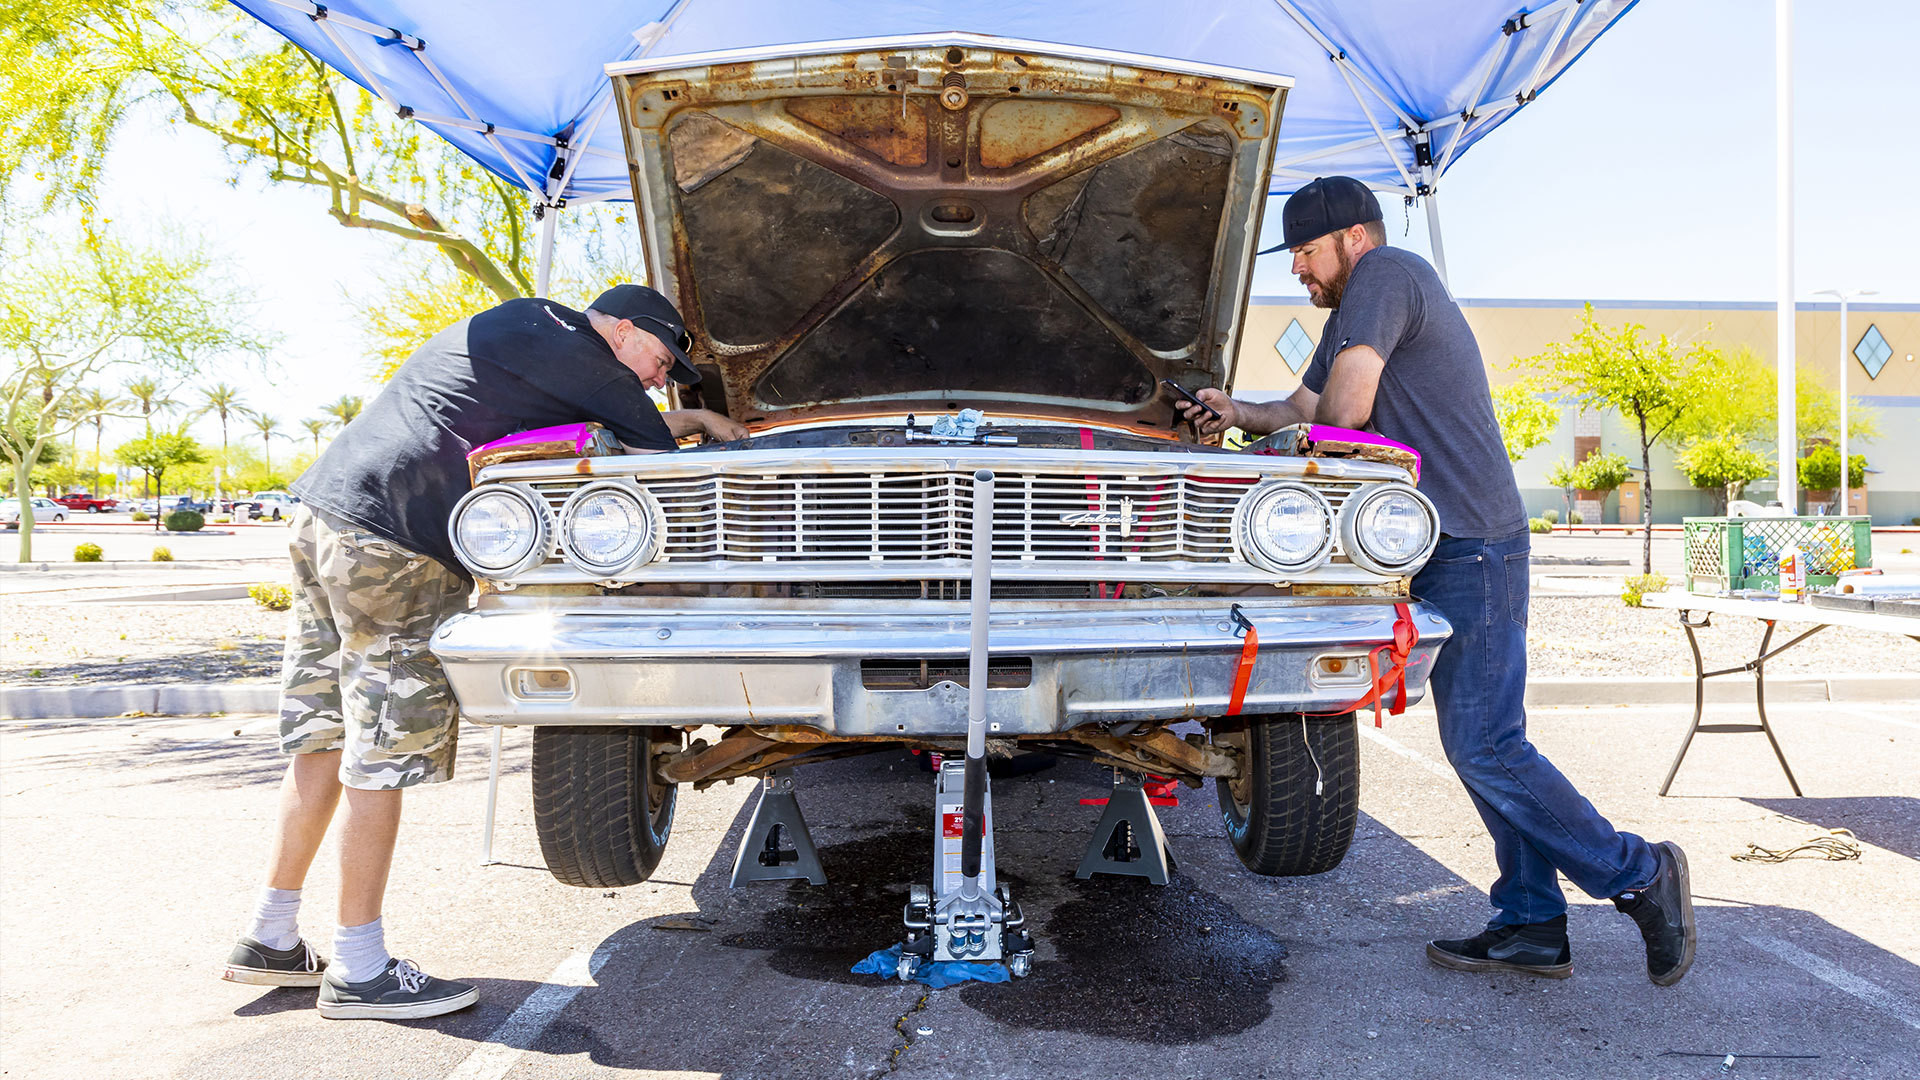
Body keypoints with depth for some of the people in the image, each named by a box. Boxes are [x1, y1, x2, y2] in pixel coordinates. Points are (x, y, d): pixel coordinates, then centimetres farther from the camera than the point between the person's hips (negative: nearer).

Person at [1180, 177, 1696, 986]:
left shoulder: (1387, 274, -9)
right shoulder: (1354, 311, 22)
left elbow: (1345, 407, -18)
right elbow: (1307, 409, 30)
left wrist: (1314, 430, 3)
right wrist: (1241, 415, 13)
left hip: (1472, 547, -11)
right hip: (1450, 552, 11)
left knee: (1485, 746, -10)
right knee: (1480, 742, 10)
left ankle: (1639, 875, 1)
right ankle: (1531, 925, 14)